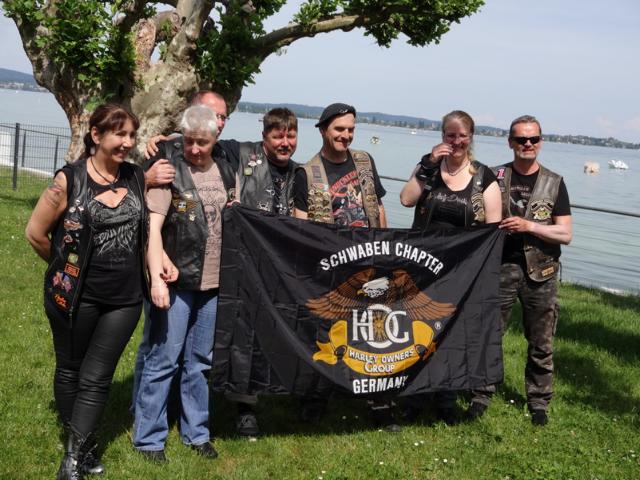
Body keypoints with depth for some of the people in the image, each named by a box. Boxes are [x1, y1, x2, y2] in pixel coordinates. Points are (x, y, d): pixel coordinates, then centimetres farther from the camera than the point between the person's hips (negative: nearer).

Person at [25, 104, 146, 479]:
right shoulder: (70, 180, -11)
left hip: (125, 299, 2)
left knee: (96, 379, 5)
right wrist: (66, 268, 8)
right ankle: (83, 446, 32)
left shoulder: (137, 178, 0)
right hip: (76, 296, -2)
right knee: (70, 371, 13)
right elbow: (36, 233, -2)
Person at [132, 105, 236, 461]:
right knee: (164, 358, 0)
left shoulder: (226, 172, 8)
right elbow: (153, 227, -13)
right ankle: (149, 438, 13)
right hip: (176, 280, -5)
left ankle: (196, 432, 27)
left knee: (201, 360, 14)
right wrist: (157, 278, -21)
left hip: (213, 281, 5)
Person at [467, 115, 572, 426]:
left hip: (541, 273, 0)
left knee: (541, 343, 8)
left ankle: (539, 401, 22)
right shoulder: (495, 178, 4)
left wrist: (529, 226, -15)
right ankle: (482, 394, 17)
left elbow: (566, 234, -2)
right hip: (500, 268, 0)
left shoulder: (554, 183, 3)